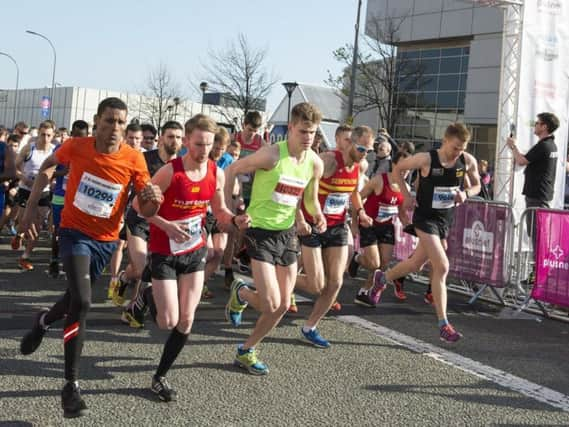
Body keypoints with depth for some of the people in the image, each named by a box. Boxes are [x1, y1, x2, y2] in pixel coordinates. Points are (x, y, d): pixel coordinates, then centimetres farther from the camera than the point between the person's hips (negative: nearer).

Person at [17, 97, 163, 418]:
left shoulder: (134, 159, -16)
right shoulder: (76, 147, -15)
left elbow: (146, 211, -11)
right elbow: (48, 166, 7)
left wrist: (154, 200, -34)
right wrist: (31, 208, 3)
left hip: (106, 240, 3)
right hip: (75, 232, -3)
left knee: (77, 298, 21)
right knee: (82, 302, -21)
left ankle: (45, 321, 58)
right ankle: (71, 386, -10)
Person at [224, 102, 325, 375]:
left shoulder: (315, 163, -1)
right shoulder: (272, 155, -20)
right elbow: (232, 170, -10)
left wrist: (318, 216, -4)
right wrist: (227, 209, -12)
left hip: (287, 232, 6)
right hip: (260, 231, -6)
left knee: (283, 305, 8)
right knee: (270, 303, -14)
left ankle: (246, 352, 28)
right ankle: (241, 293, 21)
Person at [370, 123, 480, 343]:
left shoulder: (468, 161, -6)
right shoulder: (426, 159, -17)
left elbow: (476, 185, 11)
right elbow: (398, 169, -1)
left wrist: (466, 193, -11)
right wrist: (406, 196, -8)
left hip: (446, 220, 6)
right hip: (426, 218, -6)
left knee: (416, 263, 20)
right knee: (442, 267, -16)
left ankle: (382, 278, 49)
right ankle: (443, 325, -9)